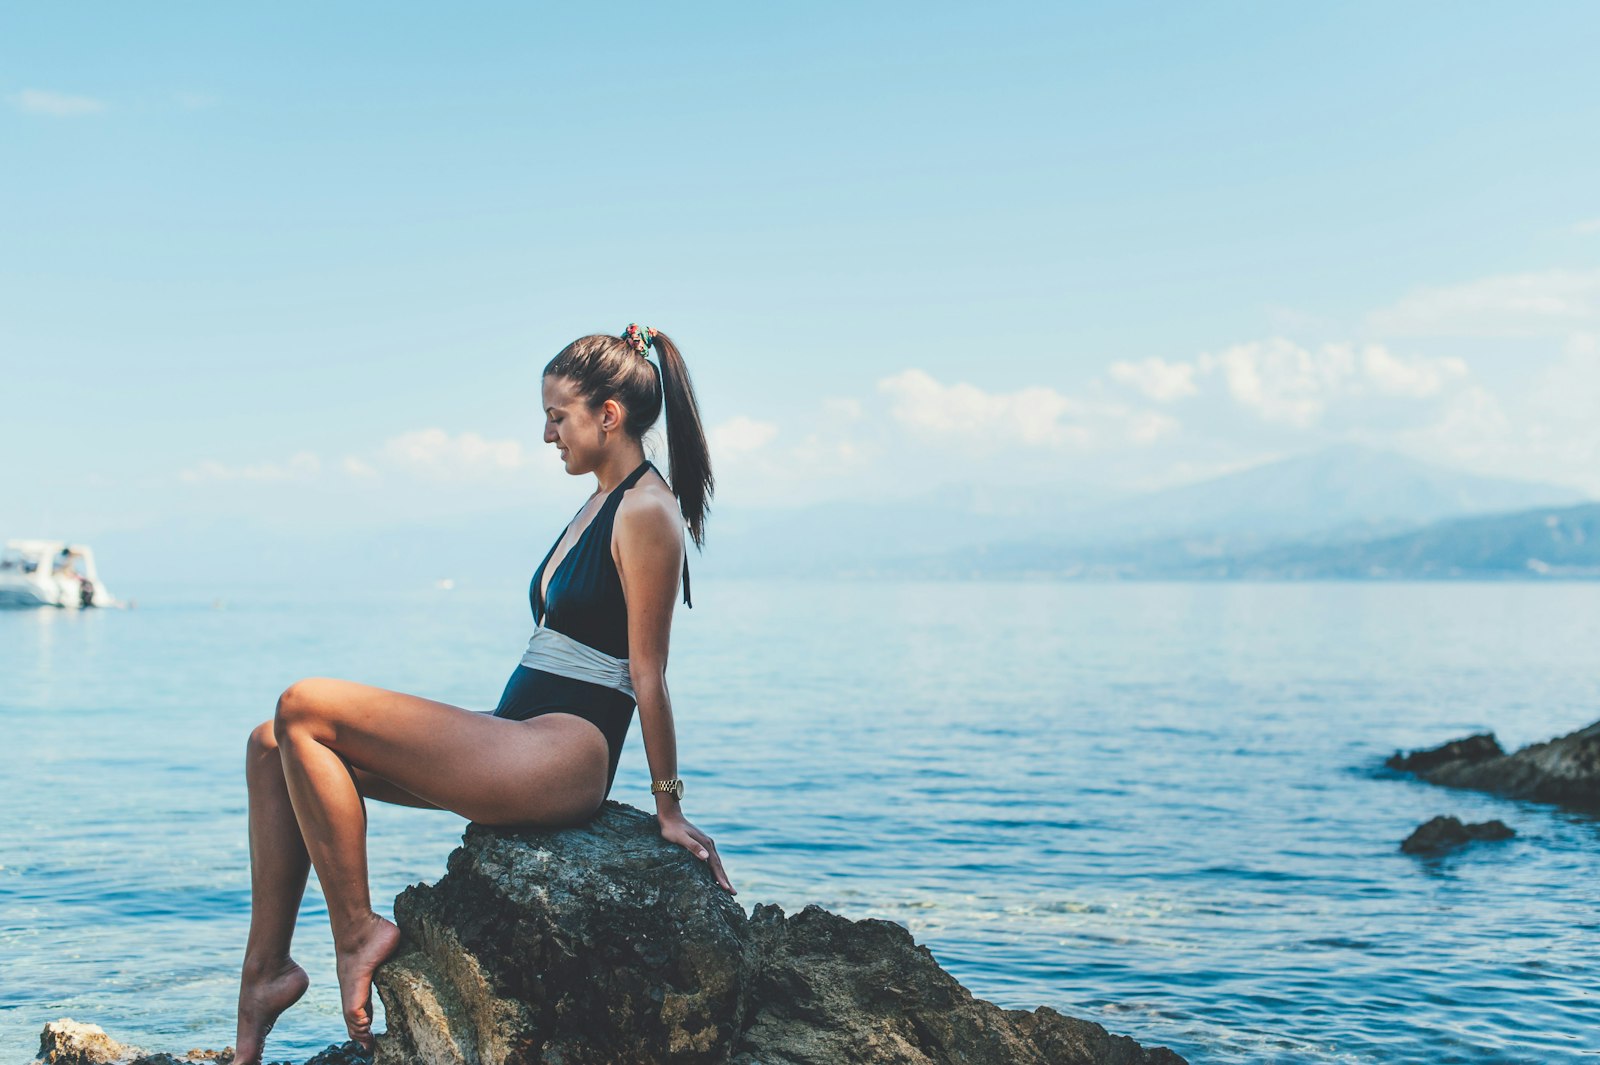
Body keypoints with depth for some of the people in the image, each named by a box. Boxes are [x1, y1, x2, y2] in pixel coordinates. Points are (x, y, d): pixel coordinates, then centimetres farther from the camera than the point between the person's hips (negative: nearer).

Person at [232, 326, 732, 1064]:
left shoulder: (648, 513, -12)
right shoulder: (603, 503, 18)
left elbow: (648, 674, -12)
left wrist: (670, 807, -9)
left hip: (562, 756, -10)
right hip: (518, 741, 10)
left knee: (305, 708, -18)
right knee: (272, 747, 3)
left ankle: (357, 933, -9)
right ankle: (266, 968, 1)